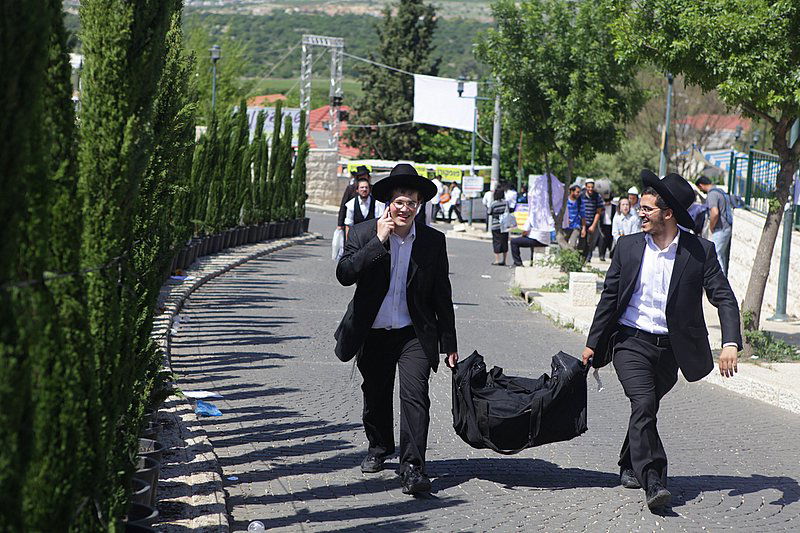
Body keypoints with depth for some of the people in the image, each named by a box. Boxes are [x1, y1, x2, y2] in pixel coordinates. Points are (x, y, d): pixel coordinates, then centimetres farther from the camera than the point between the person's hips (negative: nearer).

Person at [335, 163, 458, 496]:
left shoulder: (433, 241, -2)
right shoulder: (364, 234, -5)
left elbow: (442, 295, 4)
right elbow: (344, 274, -19)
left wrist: (449, 343, 5)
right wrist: (379, 241, -24)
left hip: (414, 334, -1)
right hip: (373, 334, 1)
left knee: (415, 396, -17)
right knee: (375, 396, 18)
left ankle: (412, 467, -16)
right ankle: (379, 446, 44)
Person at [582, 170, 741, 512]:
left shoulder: (700, 251, -4)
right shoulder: (628, 246, 0)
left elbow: (724, 298, -5)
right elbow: (609, 297, 7)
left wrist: (730, 343, -18)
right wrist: (593, 343, 9)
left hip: (670, 348, 1)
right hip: (631, 340, -1)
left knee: (646, 408, 13)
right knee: (643, 404, -19)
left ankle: (629, 467, 37)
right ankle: (652, 481, -20)